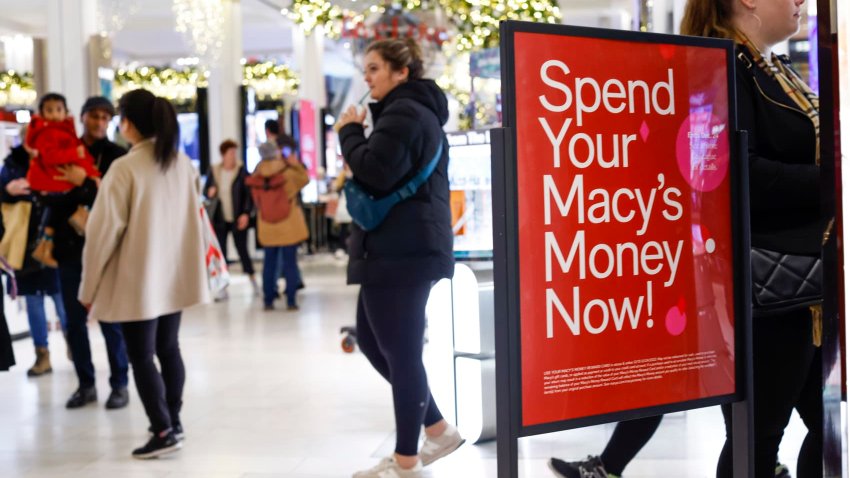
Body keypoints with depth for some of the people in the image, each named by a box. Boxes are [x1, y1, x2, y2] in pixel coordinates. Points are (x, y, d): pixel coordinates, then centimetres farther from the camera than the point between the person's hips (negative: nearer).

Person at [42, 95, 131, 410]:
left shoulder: (117, 156, 1)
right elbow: (50, 195, 5)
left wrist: (84, 183, -20)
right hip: (70, 245, 3)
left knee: (110, 318, 0)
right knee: (74, 319, 7)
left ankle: (119, 384, 10)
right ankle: (86, 384, 17)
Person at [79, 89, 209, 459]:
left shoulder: (125, 168, -16)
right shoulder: (183, 164, 3)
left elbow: (105, 230, -14)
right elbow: (194, 218, 11)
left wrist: (89, 286, -6)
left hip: (136, 280, -7)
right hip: (174, 276, 7)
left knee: (141, 356, 1)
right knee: (168, 349, 17)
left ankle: (163, 432, 1)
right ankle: (173, 422, 26)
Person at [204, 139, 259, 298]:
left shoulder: (241, 171, -7)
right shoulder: (214, 171, 2)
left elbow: (249, 193, -7)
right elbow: (206, 190, 12)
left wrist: (246, 213, -15)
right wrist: (210, 192, -11)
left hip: (238, 219, -3)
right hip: (220, 219, 3)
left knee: (242, 249, 0)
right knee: (220, 252, 2)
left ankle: (253, 281, 16)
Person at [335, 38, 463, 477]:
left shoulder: (403, 112, -12)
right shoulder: (420, 111, 21)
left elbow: (374, 172, -22)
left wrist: (349, 131, -5)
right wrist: (359, 132, 11)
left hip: (400, 251, -11)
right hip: (408, 247, 11)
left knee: (400, 352, -4)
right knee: (372, 340, 17)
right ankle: (438, 429, 22)